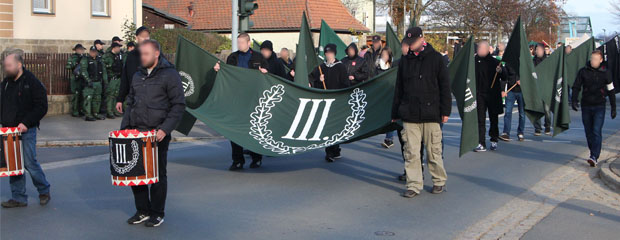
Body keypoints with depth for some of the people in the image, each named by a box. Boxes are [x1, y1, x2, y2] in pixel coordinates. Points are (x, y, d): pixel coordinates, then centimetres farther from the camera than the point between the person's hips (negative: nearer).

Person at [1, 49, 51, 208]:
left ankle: (44, 190, 18)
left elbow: (41, 107, -11)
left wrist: (26, 123, -18)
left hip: (26, 131, -6)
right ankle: (18, 198, 13)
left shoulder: (32, 83, -8)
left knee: (29, 162, -4)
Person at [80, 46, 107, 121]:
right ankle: (88, 115, -9)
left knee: (97, 98, 11)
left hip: (98, 82, 6)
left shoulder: (100, 60, 14)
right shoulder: (85, 60, -3)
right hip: (89, 83, -6)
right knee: (88, 98, -10)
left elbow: (104, 71, 16)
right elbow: (83, 71, -13)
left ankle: (95, 113, 21)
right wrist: (88, 81, -21)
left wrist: (105, 80, 8)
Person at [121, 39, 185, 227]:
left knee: (158, 174, 3)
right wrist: (124, 127, 11)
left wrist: (165, 129, -17)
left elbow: (178, 105, -9)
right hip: (136, 132, 6)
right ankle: (142, 210, 21)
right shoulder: (138, 76, 15)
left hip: (158, 134, -6)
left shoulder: (169, 75, -5)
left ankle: (157, 214, 14)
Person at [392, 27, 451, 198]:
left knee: (434, 151, 4)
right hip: (409, 115, 3)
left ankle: (439, 181, 21)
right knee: (411, 152, -1)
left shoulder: (435, 58, 2)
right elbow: (398, 88, 18)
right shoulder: (405, 61, 12)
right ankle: (414, 185, 6)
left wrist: (445, 110, -3)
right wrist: (395, 113, 16)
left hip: (430, 114, -3)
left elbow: (445, 86, 2)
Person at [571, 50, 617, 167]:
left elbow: (611, 91, 8)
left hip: (599, 107, -2)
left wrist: (613, 108, 8)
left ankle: (594, 157, -19)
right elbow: (576, 87, 6)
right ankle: (593, 152, 27)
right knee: (589, 132, 9)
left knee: (597, 132, -13)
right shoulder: (583, 71, 3)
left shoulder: (604, 73, 1)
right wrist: (574, 101, -9)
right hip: (586, 106, 3)